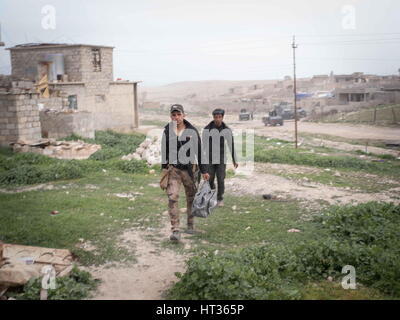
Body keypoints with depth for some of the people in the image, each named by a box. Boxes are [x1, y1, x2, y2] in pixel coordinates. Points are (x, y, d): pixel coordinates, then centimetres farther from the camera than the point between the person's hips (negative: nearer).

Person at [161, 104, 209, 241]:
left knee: (191, 197, 11)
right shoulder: (167, 131, 2)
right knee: (172, 197, -13)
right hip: (173, 168, 0)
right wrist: (164, 169, 10)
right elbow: (164, 151, 10)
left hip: (189, 168, 0)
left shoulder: (192, 131, -3)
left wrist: (204, 171, -1)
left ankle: (190, 225, 31)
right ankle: (175, 230, -12)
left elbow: (199, 151, -1)